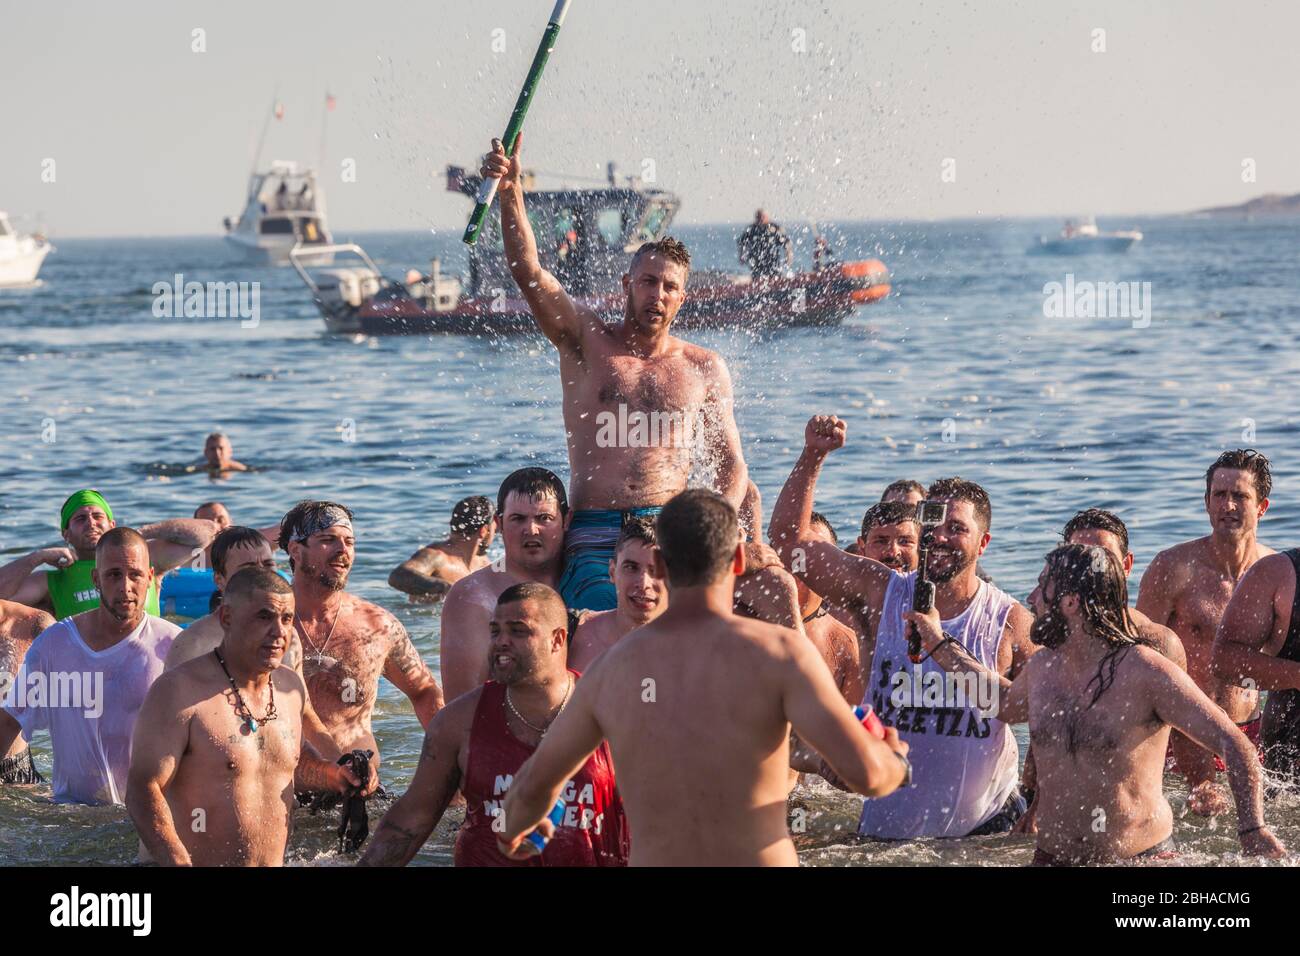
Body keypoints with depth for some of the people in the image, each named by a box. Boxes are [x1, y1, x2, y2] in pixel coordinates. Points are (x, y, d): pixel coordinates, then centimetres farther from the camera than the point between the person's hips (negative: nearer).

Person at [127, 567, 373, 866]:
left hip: (277, 863, 6)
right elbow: (143, 791, -15)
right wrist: (178, 863, -25)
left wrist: (331, 775, 14)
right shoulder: (178, 691, -10)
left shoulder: (291, 686, 11)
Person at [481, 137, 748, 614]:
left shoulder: (704, 368, 17)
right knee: (613, 611, -35)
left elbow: (731, 465, 18)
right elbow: (529, 273, -3)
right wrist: (510, 194, -18)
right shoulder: (588, 342, 12)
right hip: (593, 537, -2)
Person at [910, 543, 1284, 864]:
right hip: (1051, 857, 5)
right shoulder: (1041, 668, 5)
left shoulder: (1147, 673, -15)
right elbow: (1007, 703, 32)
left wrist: (1252, 829, -30)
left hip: (1140, 858, -5)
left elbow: (1235, 744, -17)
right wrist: (939, 644, 31)